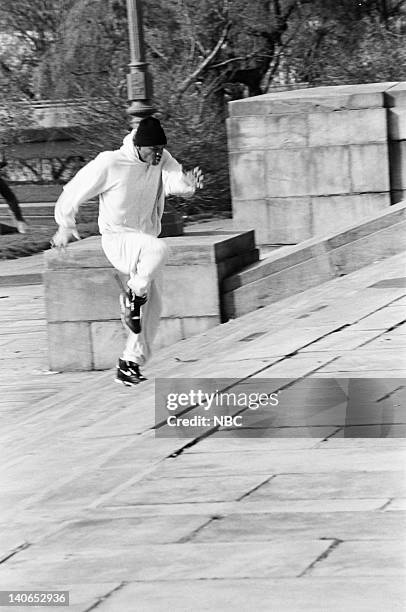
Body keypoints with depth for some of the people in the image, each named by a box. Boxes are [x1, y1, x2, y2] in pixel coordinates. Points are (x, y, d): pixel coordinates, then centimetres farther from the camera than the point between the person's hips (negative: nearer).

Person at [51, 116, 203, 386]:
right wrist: (66, 227, 4)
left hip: (145, 241, 6)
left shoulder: (161, 159, -4)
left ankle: (131, 363, 18)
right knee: (159, 249, -36)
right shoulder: (109, 164, -19)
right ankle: (133, 297, -15)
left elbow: (174, 180, -22)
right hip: (118, 240, -6)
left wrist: (189, 183, -46)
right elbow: (75, 191, -7)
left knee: (153, 307, 6)